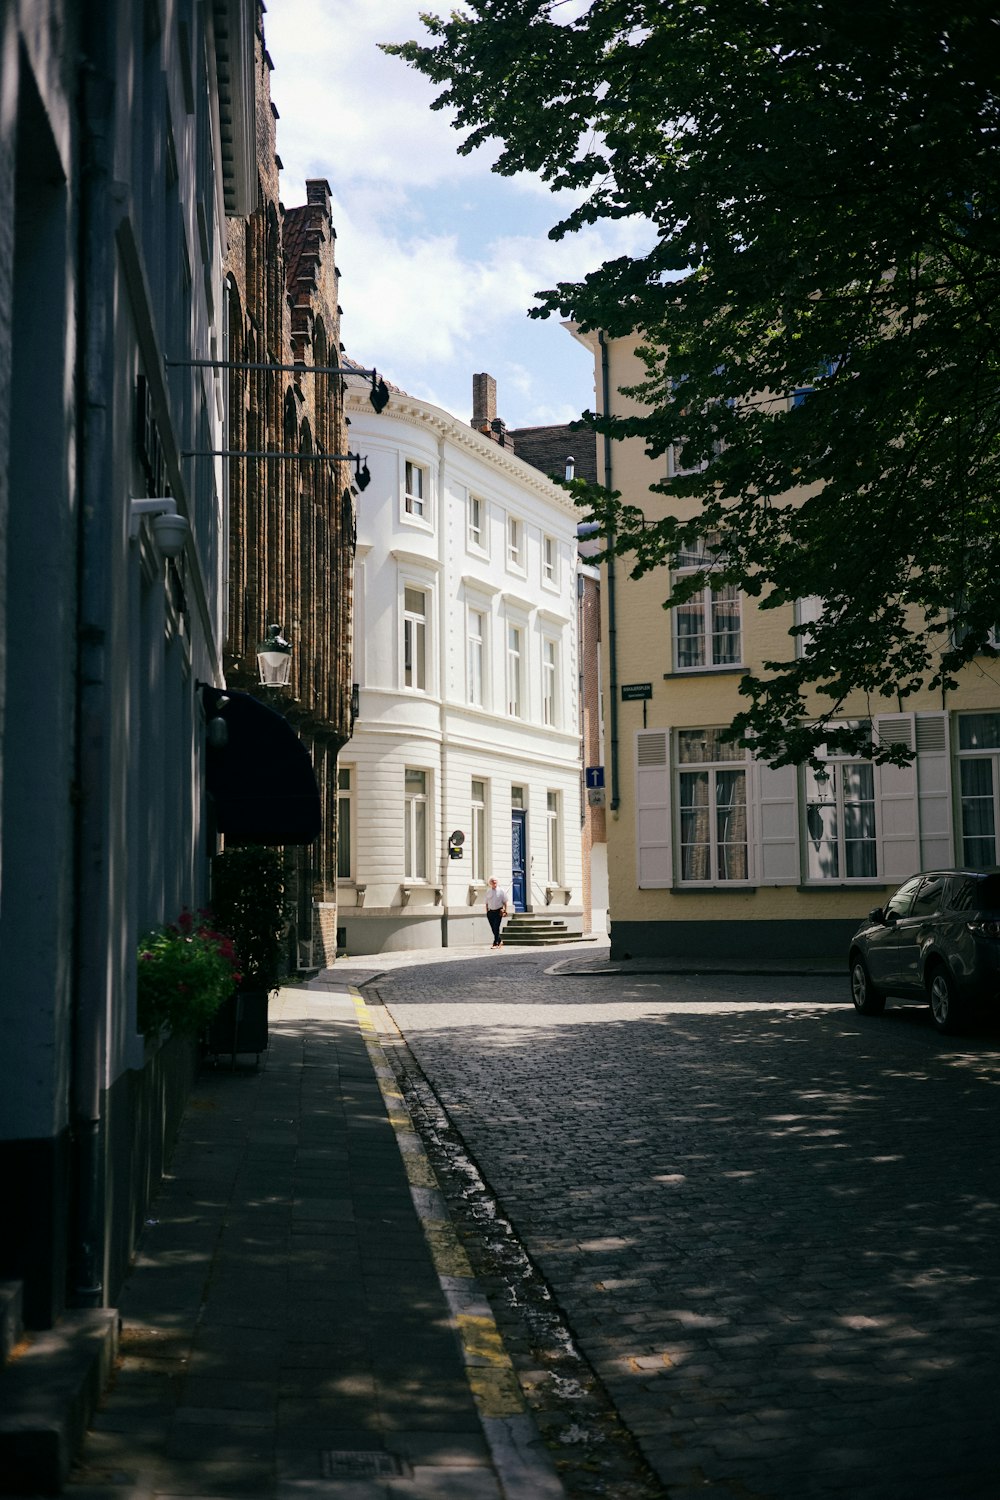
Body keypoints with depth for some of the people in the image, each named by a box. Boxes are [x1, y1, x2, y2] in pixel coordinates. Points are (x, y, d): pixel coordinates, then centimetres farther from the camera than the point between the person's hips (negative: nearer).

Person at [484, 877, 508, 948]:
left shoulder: (501, 891, -1)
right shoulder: (488, 891, 7)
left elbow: (505, 902, 3)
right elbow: (487, 902, 13)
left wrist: (505, 911, -2)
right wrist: (487, 912, 9)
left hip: (498, 912, -4)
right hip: (490, 912, 4)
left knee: (496, 928, -11)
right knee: (493, 929, 7)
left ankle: (496, 943, -7)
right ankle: (499, 942, 22)